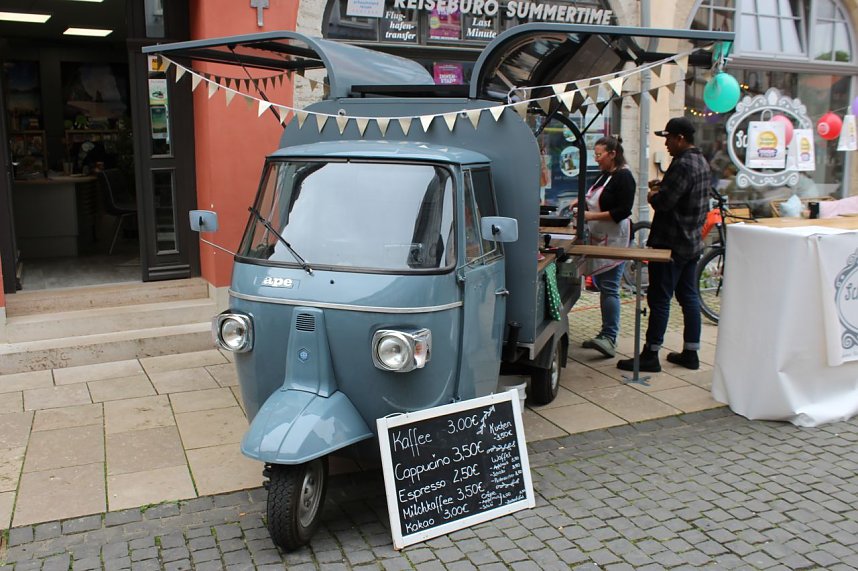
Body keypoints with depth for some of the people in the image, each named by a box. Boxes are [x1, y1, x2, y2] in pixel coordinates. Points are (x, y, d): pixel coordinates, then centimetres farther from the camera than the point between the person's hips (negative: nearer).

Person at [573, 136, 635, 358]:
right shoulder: (604, 175, 14)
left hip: (614, 239, -9)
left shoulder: (623, 177, -12)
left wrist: (592, 216, -21)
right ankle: (606, 333, 18)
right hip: (599, 237, 9)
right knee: (602, 286, 11)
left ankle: (610, 338, -13)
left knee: (609, 287, -12)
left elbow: (623, 211, -18)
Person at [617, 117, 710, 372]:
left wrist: (652, 196, -4)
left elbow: (663, 202, -25)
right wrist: (662, 187, 9)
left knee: (659, 299, -5)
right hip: (692, 241, 10)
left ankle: (650, 356, 0)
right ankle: (690, 353, 20)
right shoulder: (701, 162, 13)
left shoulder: (683, 164, -20)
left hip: (672, 243, -10)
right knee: (689, 296, 13)